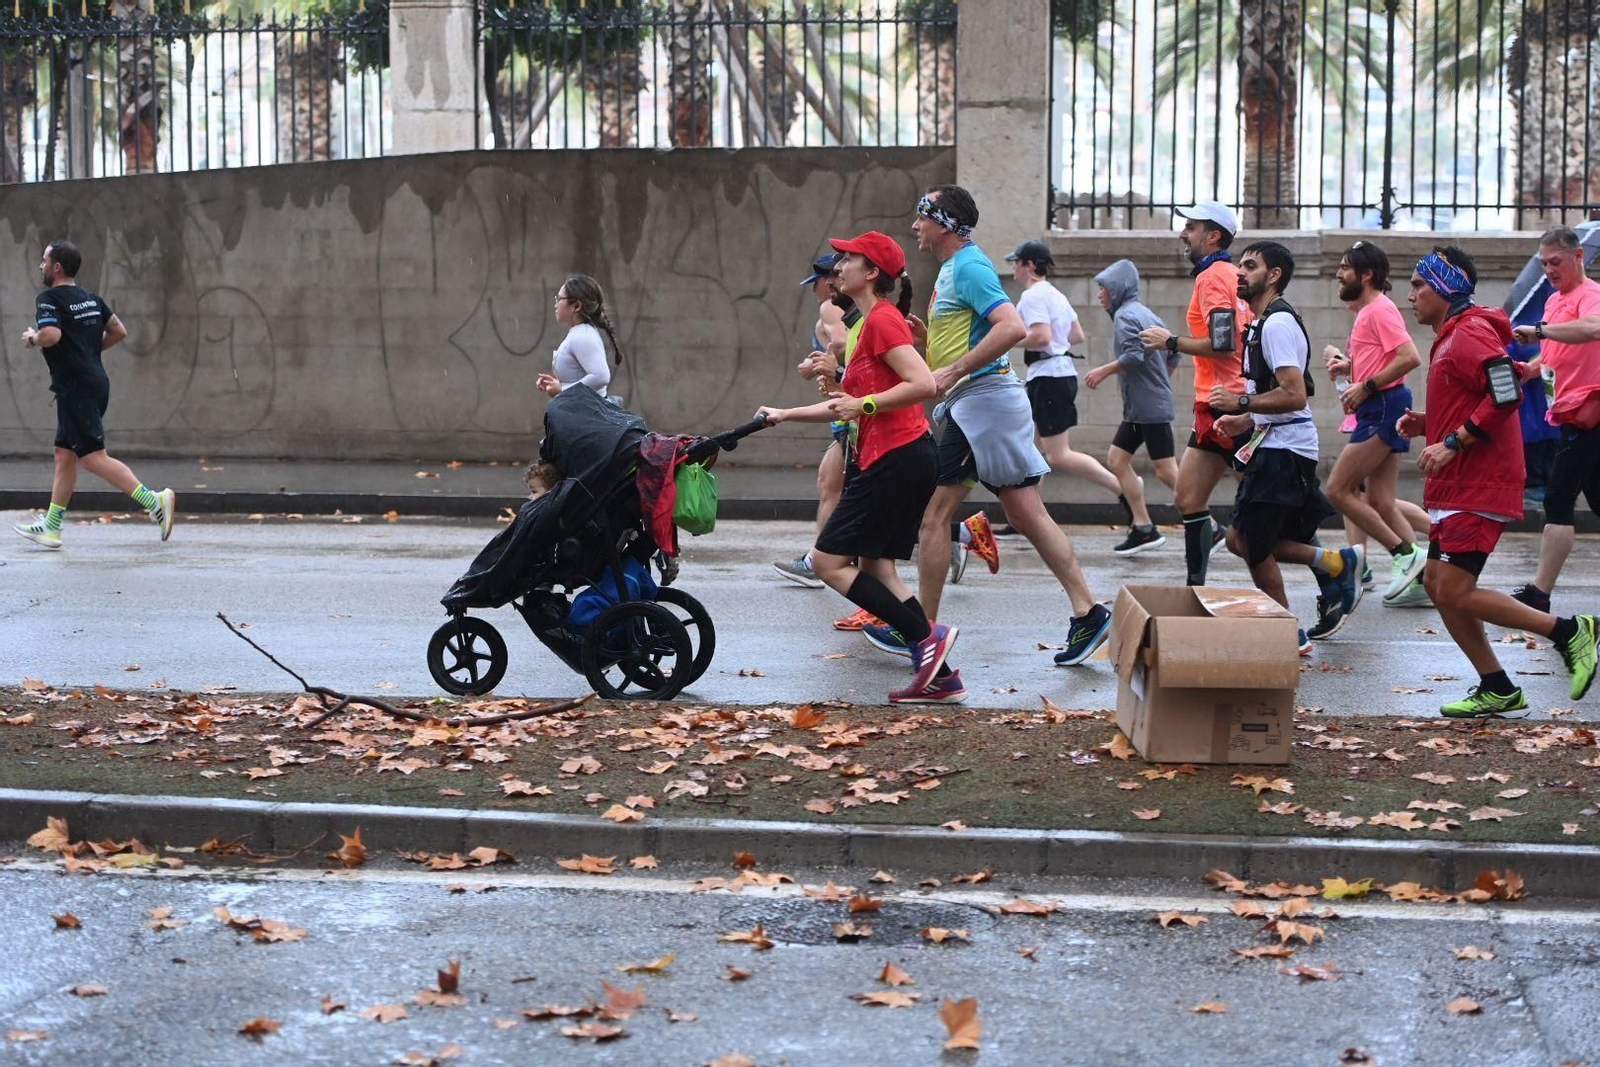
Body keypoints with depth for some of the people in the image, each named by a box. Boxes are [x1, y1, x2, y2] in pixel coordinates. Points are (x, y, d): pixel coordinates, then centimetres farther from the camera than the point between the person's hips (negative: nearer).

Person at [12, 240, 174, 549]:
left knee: (93, 457, -11)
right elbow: (119, 331, 16)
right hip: (96, 382, 9)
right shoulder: (91, 298, 14)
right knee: (65, 455, 14)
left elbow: (51, 335, -27)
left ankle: (154, 500, -20)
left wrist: (32, 338, -6)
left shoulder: (49, 299, -11)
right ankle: (51, 526, 19)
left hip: (75, 388, -9)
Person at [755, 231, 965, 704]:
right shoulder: (874, 322, 20)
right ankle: (941, 675, 5)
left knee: (829, 561, -6)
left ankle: (928, 636, -10)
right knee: (875, 568, 10)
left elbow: (923, 383, -23)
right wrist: (786, 415, 25)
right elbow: (850, 404, 25)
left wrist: (864, 404, -17)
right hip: (907, 457, 10)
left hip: (895, 457, -10)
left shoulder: (881, 320, -11)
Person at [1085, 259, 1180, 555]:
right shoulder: (1145, 314, 18)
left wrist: (1104, 371, -13)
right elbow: (1173, 354, 21)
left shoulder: (1126, 315, -12)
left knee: (1167, 472, -9)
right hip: (1138, 408, 10)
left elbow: (1134, 355, -24)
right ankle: (1143, 528, 9)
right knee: (1117, 460, 10)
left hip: (1150, 408, -10)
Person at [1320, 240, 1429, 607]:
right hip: (1376, 411, 10)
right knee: (1380, 502, 7)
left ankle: (1406, 554, -7)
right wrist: (1348, 365, 11)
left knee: (1338, 490, -9)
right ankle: (1420, 577, 6)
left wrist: (1365, 387, -19)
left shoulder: (1380, 309, -11)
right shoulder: (1366, 312, 20)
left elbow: (1409, 358, -22)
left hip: (1384, 409, -10)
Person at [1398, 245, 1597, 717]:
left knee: (1455, 592, -12)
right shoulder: (1450, 338, 19)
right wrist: (1426, 424, 10)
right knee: (1437, 584, 9)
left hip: (1478, 489, -11)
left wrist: (1452, 443, -23)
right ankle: (1497, 689, 13)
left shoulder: (1470, 334, -14)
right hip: (1457, 488, 11)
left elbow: (1506, 396, -26)